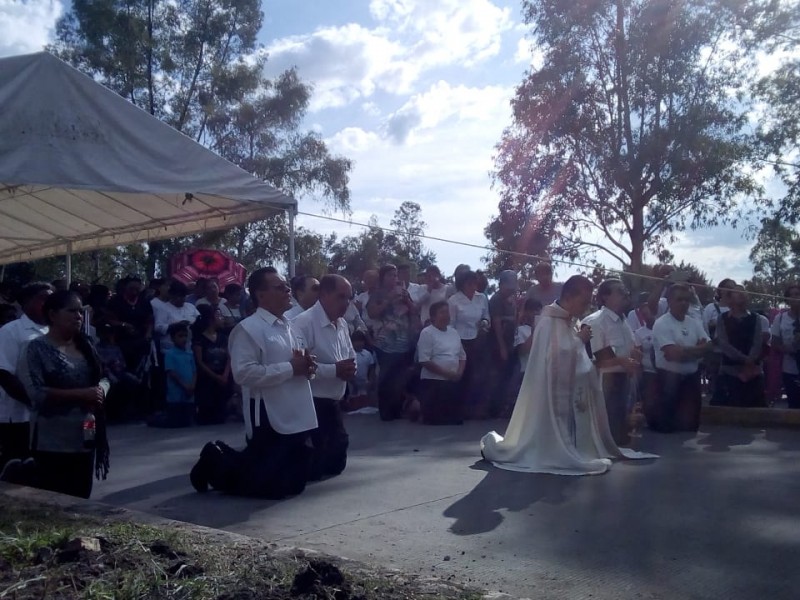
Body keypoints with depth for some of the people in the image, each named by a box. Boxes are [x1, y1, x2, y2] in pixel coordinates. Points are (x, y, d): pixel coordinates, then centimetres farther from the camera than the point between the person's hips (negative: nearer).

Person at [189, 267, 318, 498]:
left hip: (298, 418, 9)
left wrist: (306, 367, 1)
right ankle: (216, 464, 20)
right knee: (269, 486, -4)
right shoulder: (248, 328, -11)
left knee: (295, 483, 15)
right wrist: (291, 368, -20)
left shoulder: (289, 328, 16)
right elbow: (244, 373, -23)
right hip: (269, 418, -9)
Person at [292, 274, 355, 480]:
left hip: (333, 402, 9)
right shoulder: (304, 322, -18)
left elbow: (351, 355, 23)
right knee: (311, 467, -2)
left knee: (336, 462, 19)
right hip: (311, 404, -9)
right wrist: (334, 370, -26)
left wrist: (350, 367, -2)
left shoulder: (342, 324, 11)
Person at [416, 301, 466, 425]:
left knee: (456, 419, 6)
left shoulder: (454, 332, 14)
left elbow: (462, 356, 19)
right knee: (435, 421, -6)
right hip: (433, 382, -7)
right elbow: (424, 361, -17)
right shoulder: (427, 333, -9)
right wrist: (446, 373, -17)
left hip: (453, 382, 7)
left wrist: (459, 372, -2)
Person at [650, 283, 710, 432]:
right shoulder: (662, 324, -12)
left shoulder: (695, 322, 10)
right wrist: (696, 349, -9)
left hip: (692, 377, 6)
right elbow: (672, 353, -22)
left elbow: (707, 347, 0)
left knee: (691, 423, 11)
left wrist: (683, 351, -15)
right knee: (665, 424, -2)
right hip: (669, 377, -6)